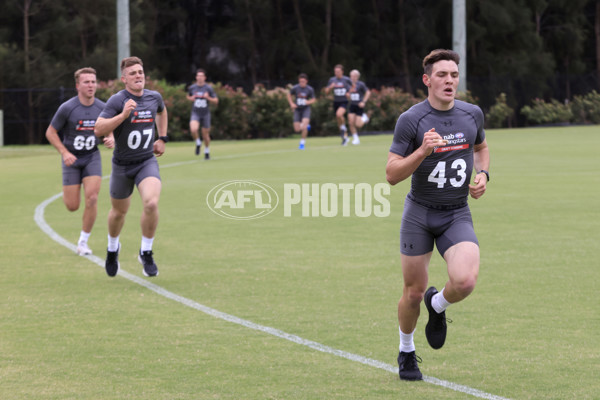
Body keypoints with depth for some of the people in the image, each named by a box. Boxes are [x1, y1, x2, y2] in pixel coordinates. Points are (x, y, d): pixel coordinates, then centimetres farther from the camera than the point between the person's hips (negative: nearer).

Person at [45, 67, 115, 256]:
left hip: (92, 157, 2)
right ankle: (67, 193, 38)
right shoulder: (67, 108, -16)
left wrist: (110, 139, -13)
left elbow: (108, 130, 11)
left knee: (92, 198, -16)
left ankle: (83, 242, -1)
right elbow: (50, 132, -6)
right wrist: (64, 152, -17)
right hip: (72, 159, -2)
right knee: (72, 206, -2)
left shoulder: (102, 108, -6)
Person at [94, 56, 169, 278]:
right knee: (119, 212, 15)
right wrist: (124, 115, -33)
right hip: (122, 165, -2)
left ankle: (146, 253, -5)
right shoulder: (117, 100, -15)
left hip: (147, 162, 2)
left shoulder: (154, 97, 0)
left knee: (151, 204, -24)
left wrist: (162, 138, 20)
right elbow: (98, 129, -24)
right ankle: (112, 249, 46)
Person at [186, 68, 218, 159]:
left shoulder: (209, 88, -5)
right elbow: (188, 96, 22)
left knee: (205, 134, 7)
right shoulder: (192, 87, 1)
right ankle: (198, 143, 5)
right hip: (195, 113, 0)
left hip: (205, 113, 0)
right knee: (193, 130, -25)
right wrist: (190, 98, -2)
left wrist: (208, 98, -19)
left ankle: (207, 152, 31)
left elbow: (216, 101, -1)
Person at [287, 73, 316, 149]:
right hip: (297, 109, 2)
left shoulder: (310, 89, -9)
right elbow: (289, 95, 10)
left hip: (306, 109, -2)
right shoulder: (295, 88, -8)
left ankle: (302, 143, -5)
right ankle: (306, 126, 33)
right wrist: (291, 103, -3)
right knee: (297, 129, -2)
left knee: (304, 126, -22)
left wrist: (308, 102, -18)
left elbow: (313, 99, 3)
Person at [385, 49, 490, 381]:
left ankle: (438, 306, 15)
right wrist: (423, 151, -27)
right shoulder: (411, 120, -11)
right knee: (414, 292, 4)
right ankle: (406, 353, 31)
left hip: (457, 216, 2)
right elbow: (392, 174, -12)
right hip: (419, 215, -2)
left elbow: (481, 147, 23)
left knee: (465, 281, -21)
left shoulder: (472, 114, 1)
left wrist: (482, 174, 3)